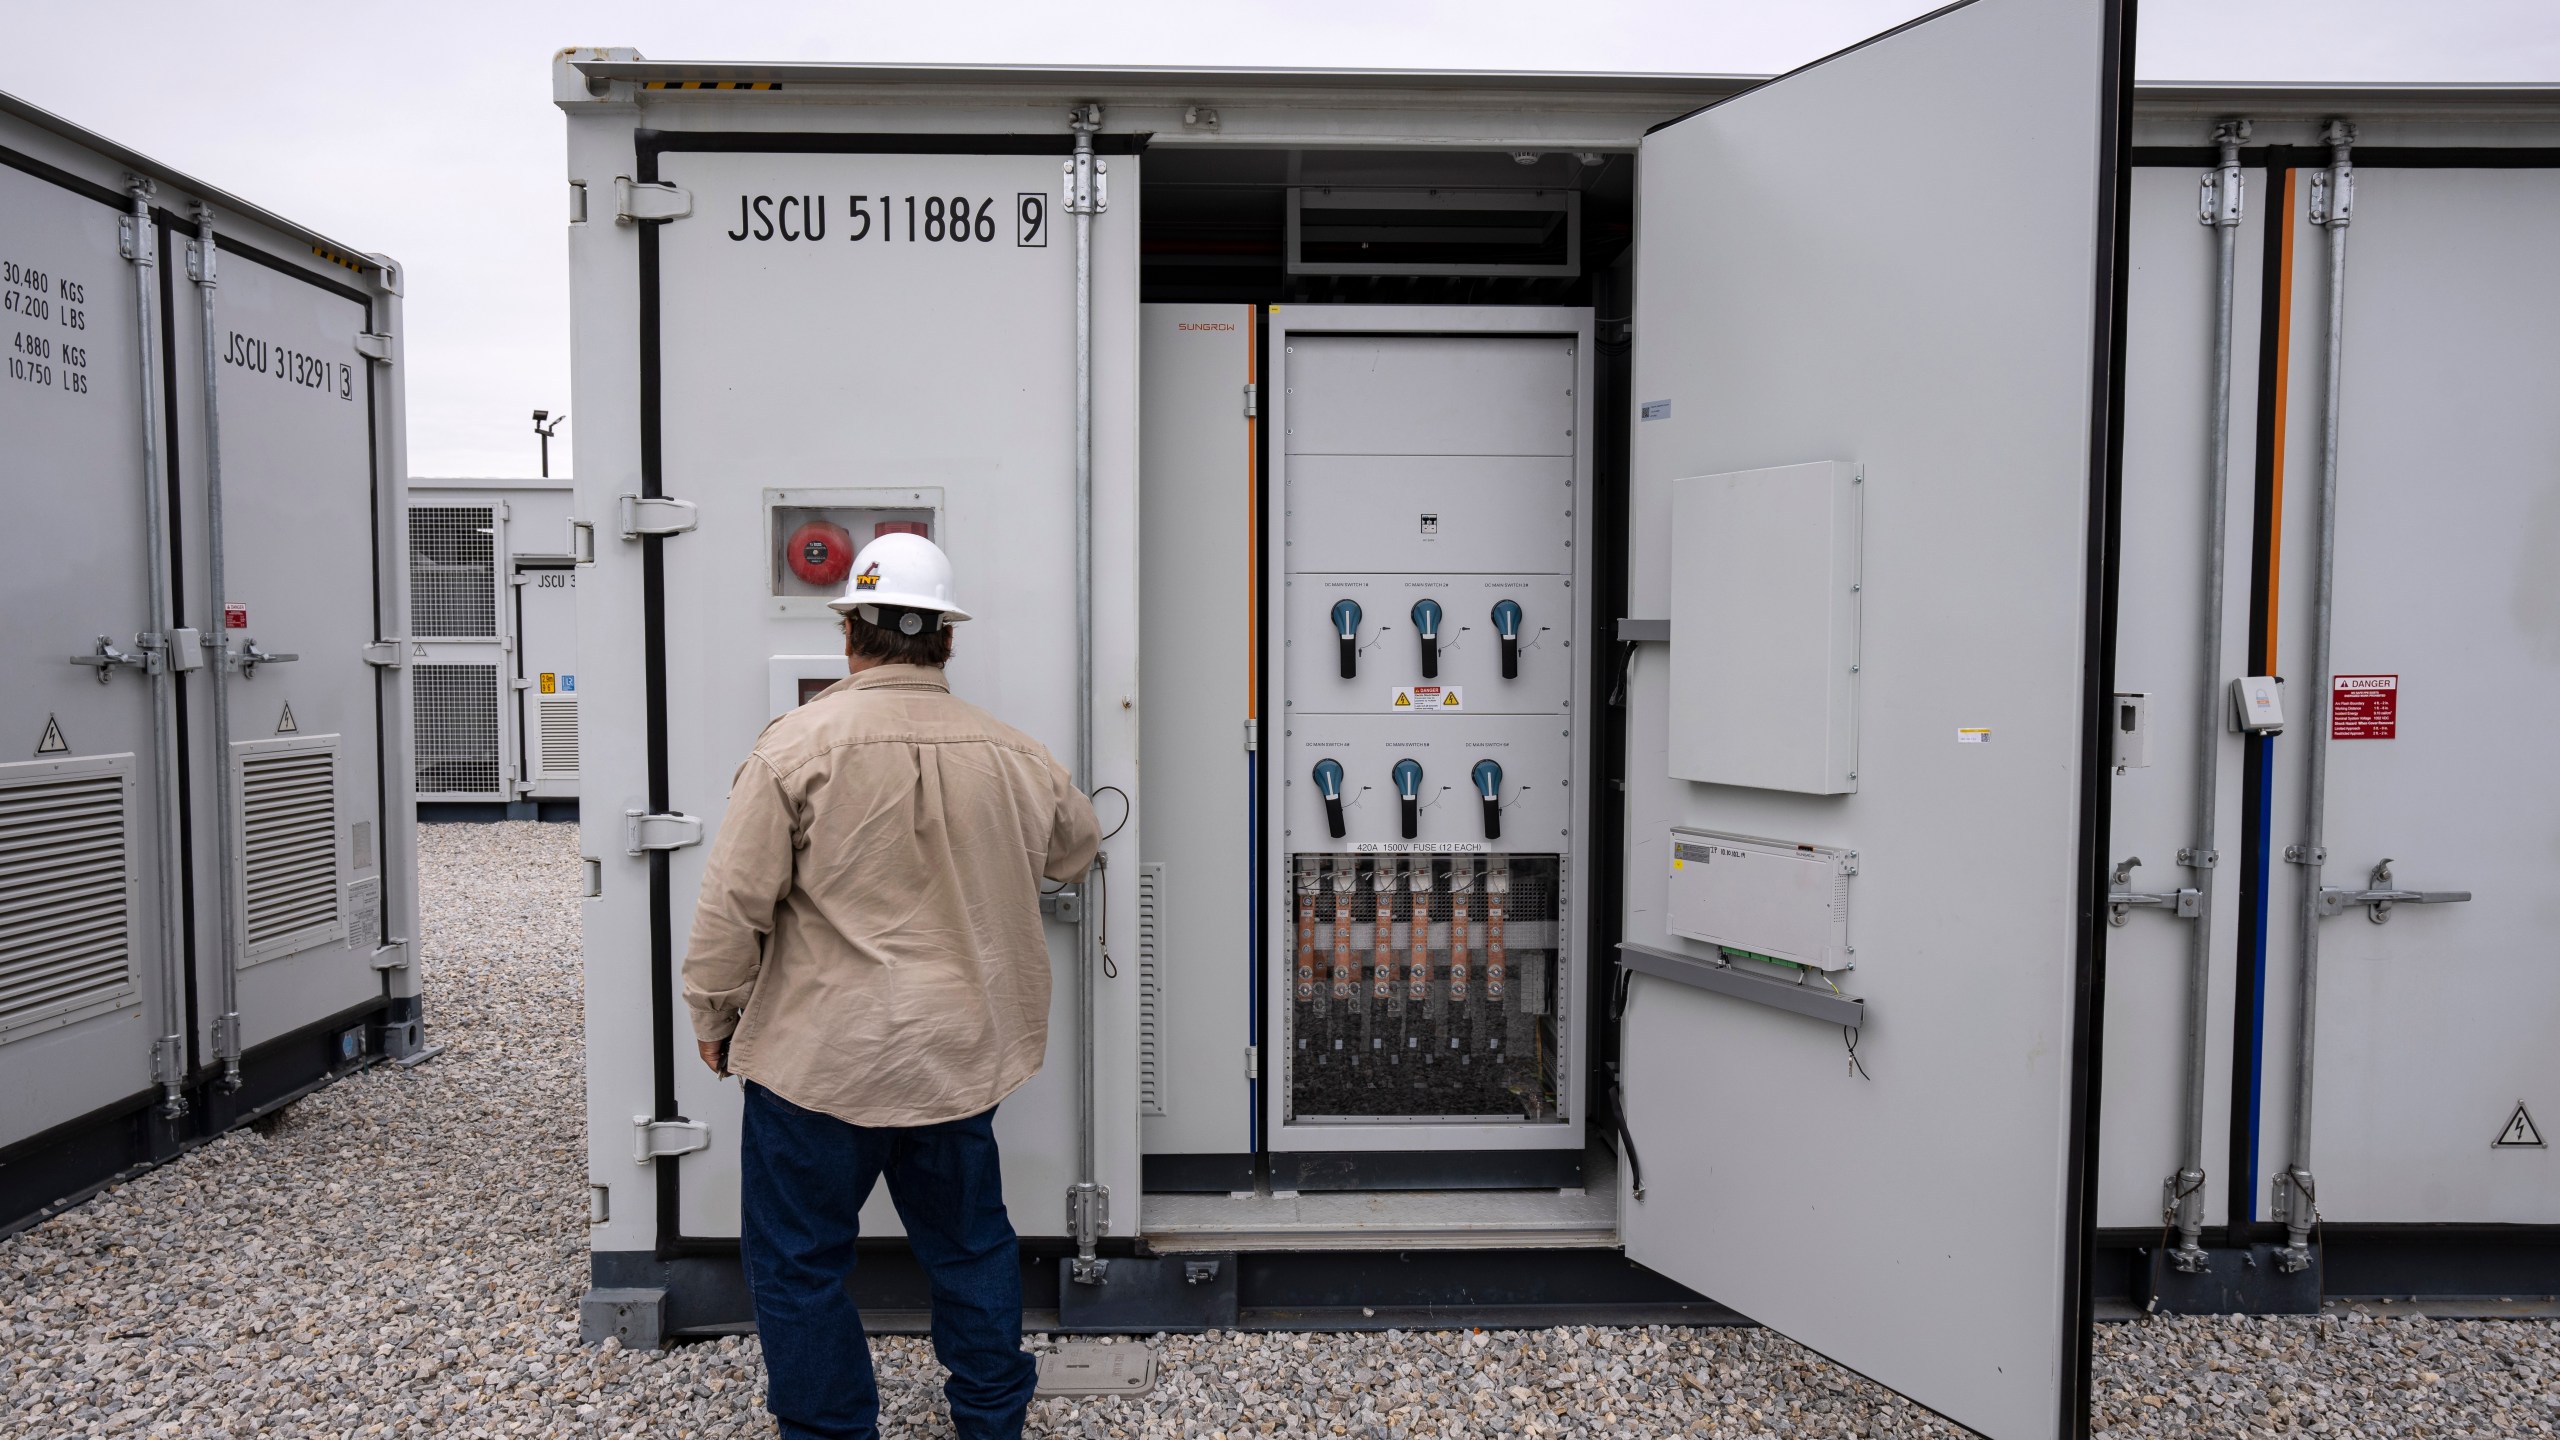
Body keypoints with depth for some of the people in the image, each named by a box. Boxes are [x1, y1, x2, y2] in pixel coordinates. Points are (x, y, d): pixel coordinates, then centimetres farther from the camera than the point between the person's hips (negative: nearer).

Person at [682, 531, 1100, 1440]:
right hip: (959, 1057, 4)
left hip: (820, 1057, -4)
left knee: (799, 1262, 15)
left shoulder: (797, 744, -15)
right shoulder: (1013, 757, -3)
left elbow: (734, 904, -13)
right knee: (970, 1246, 21)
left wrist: (713, 1015, 4)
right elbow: (1075, 853, 16)